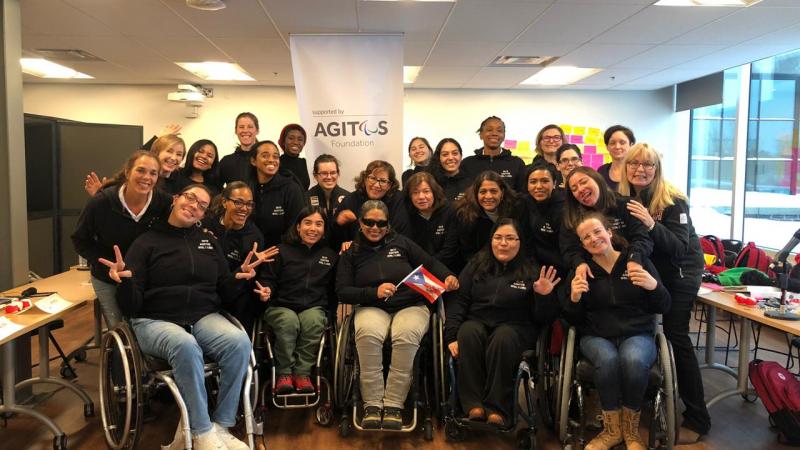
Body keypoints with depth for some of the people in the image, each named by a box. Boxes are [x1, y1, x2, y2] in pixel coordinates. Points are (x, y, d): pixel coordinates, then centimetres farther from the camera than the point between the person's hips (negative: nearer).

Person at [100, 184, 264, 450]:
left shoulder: (210, 241, 15)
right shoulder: (147, 242, 4)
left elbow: (225, 294, 14)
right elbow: (131, 308, -2)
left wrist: (239, 279, -8)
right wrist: (125, 281, -23)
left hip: (204, 317, 3)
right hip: (156, 321, -3)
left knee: (240, 342, -29)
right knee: (186, 346, -38)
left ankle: (221, 426, -15)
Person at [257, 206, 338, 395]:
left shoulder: (330, 255, 18)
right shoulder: (282, 251, 12)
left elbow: (335, 287, 18)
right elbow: (267, 279, 5)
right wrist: (266, 290, -13)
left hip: (315, 308, 1)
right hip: (281, 307, -1)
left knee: (313, 320, -34)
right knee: (288, 321, -35)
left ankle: (303, 372, -21)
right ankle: (284, 372, -19)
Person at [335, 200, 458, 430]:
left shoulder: (401, 243, 14)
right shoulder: (351, 254, 13)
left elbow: (430, 263, 14)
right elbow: (342, 291, 4)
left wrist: (448, 276, -8)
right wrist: (374, 292, -11)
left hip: (411, 306, 0)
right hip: (372, 308, 0)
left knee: (406, 335, -34)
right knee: (368, 333, -35)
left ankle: (394, 405, -25)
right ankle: (372, 404, -24)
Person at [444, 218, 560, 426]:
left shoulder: (531, 272, 6)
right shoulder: (477, 264, 12)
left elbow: (542, 319, 3)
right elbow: (457, 299, 4)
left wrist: (545, 296, -18)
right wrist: (451, 335, -9)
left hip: (515, 327, -2)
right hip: (477, 321, 2)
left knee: (503, 338, -35)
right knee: (468, 333, -32)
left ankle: (497, 408, -27)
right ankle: (473, 404, -27)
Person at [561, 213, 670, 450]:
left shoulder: (638, 262, 4)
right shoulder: (580, 271, 6)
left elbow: (663, 308, 3)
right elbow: (573, 319, 6)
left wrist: (654, 286, -18)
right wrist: (574, 298, -16)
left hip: (637, 334, 0)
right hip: (596, 336, 1)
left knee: (634, 360, -35)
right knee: (607, 359, -34)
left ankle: (631, 430, -10)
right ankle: (612, 430, -12)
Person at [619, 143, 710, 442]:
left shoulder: (672, 200, -21)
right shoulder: (624, 198, -6)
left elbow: (680, 249, -27)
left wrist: (651, 225, -41)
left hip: (681, 271, -5)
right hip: (649, 268, 5)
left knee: (675, 335, -10)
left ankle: (697, 419, -1)